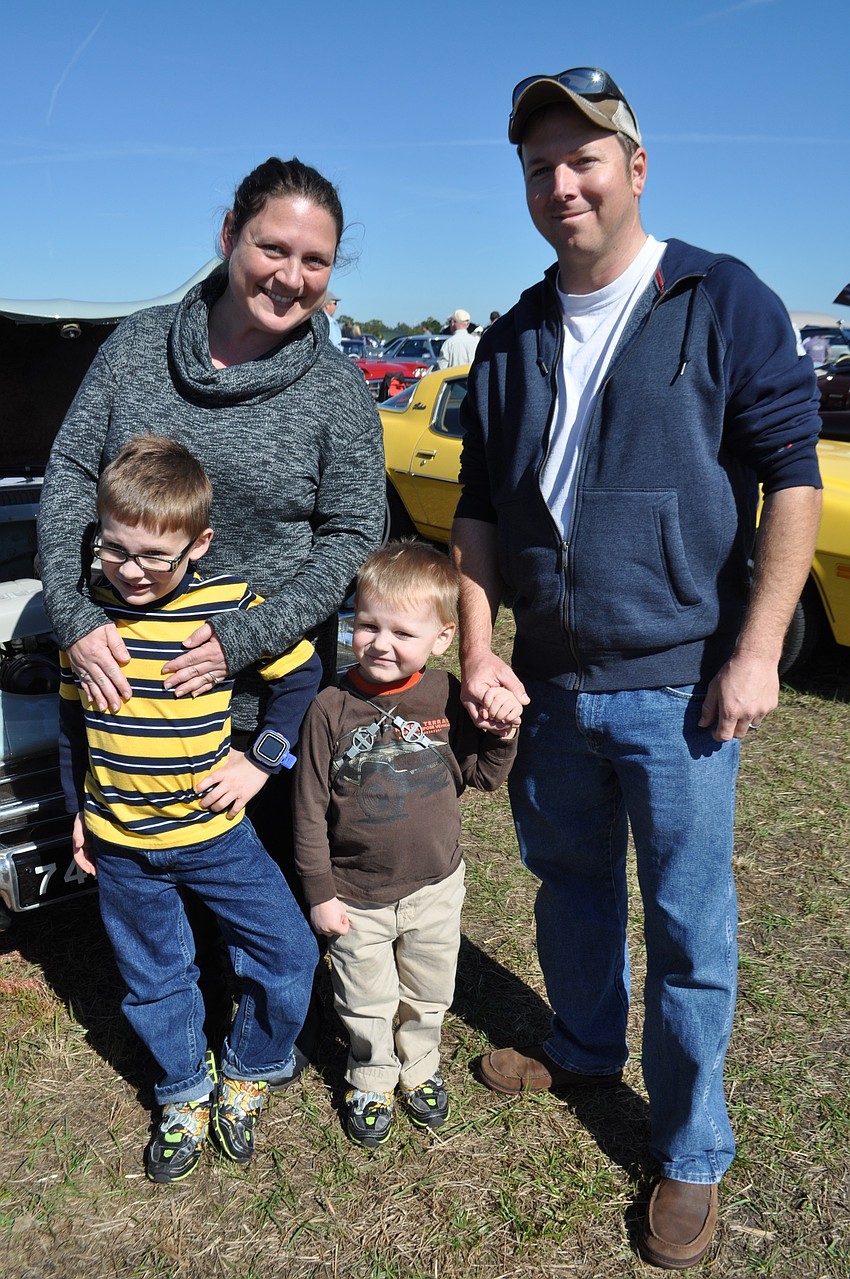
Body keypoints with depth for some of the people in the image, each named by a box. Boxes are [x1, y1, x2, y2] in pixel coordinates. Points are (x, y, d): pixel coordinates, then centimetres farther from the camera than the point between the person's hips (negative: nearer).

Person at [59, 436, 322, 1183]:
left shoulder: (231, 604, -15)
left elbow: (302, 677, -2)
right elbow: (72, 718, 7)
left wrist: (262, 761, -7)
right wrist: (78, 813, 10)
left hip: (215, 831, -1)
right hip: (120, 843, 2)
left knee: (289, 954, 0)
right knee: (155, 981, 16)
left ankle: (246, 1075, 28)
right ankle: (186, 1095, 41)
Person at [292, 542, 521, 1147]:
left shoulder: (447, 696, -11)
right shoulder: (332, 708, -17)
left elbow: (480, 777, 0)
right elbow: (311, 810, -9)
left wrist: (502, 734, -19)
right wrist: (320, 893, -5)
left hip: (435, 887, 2)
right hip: (358, 897, -2)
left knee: (428, 996, 23)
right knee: (367, 1005, 17)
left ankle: (420, 1068, 50)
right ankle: (372, 1080, 44)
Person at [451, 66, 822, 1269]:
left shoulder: (726, 303, -6)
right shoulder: (514, 339, 8)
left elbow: (793, 479, -8)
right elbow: (480, 506, 11)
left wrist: (755, 652, -14)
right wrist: (477, 646, 1)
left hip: (678, 683, -4)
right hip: (550, 680, 5)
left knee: (687, 929, 6)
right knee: (569, 884, 21)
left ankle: (691, 1154, 26)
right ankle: (583, 1051, 46)